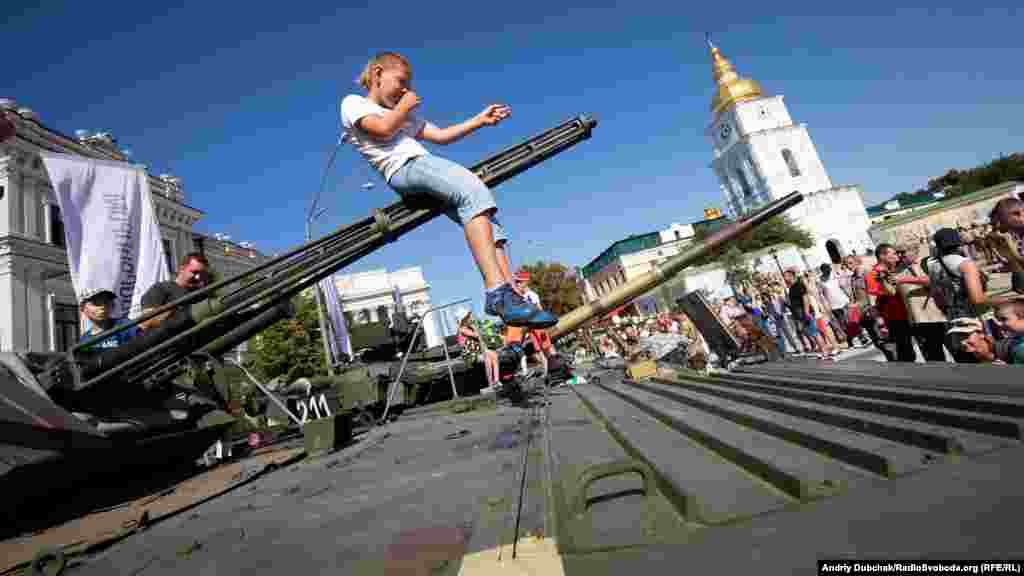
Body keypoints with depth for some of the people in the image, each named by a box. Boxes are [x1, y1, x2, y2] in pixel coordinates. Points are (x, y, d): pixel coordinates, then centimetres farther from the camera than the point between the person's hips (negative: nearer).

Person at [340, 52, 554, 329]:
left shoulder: (405, 117, 37)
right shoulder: (353, 103, 16)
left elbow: (441, 135, 27)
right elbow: (383, 129, -4)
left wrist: (480, 120, 20)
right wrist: (404, 107, 13)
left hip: (425, 168, 8)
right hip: (405, 167, -8)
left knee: (486, 217, -11)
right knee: (474, 192, -33)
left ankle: (513, 295, -22)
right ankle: (498, 292, -43)